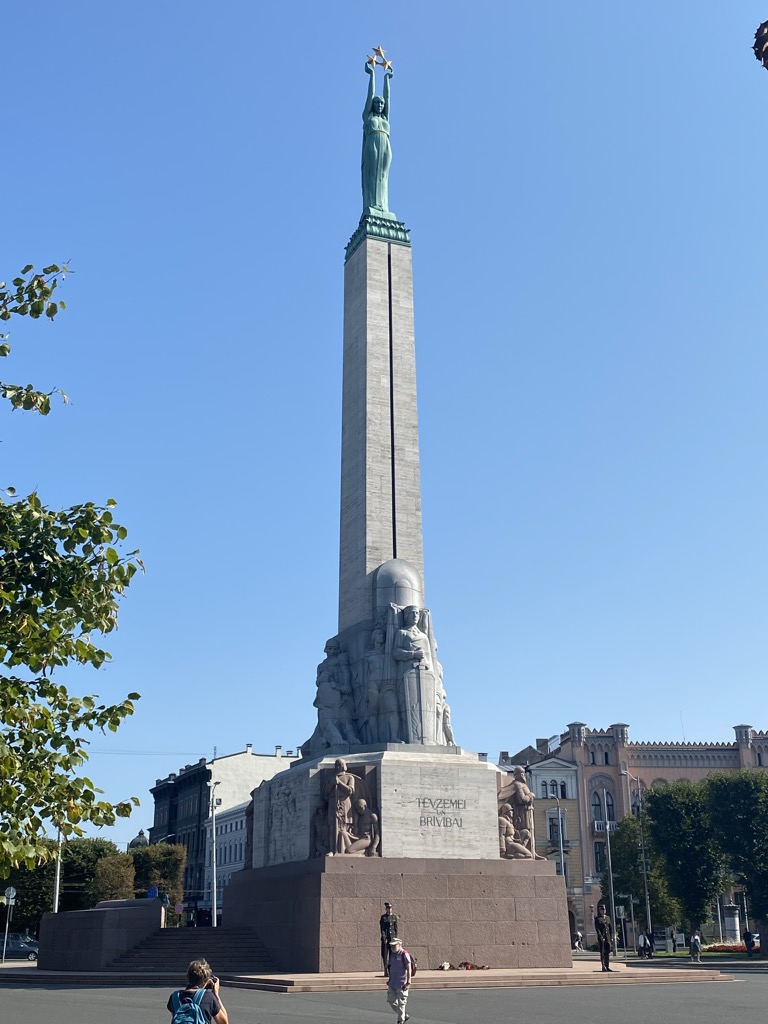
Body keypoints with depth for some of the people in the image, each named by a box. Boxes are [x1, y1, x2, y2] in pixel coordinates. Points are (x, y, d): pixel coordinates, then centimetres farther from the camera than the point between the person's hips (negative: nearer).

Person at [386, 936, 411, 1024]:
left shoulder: (404, 955, -13)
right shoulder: (392, 954, 9)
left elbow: (409, 969, -13)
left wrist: (408, 982, -17)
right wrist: (389, 979, 20)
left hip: (402, 984, -8)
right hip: (392, 983, 8)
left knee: (401, 1003, -1)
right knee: (391, 1001, 10)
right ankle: (404, 1015, 27)